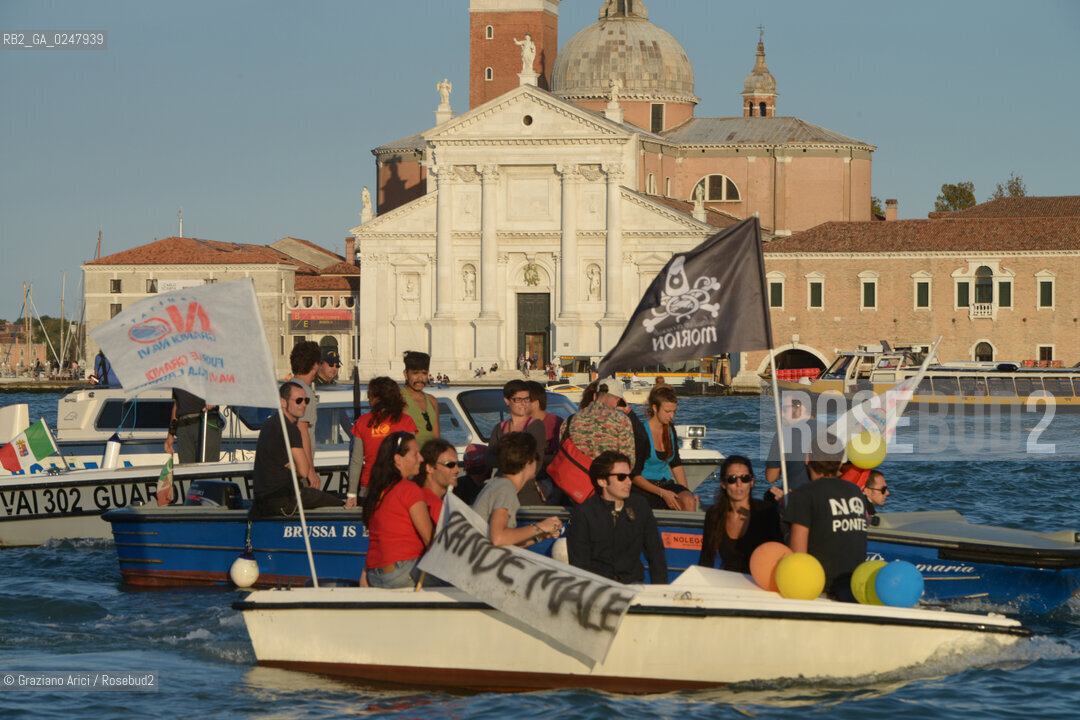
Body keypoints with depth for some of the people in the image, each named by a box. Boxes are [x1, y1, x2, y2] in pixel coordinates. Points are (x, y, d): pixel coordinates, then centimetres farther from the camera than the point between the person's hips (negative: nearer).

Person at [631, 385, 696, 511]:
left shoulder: (670, 430, 12)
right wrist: (662, 493, -18)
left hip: (666, 483, 6)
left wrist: (686, 490, 5)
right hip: (644, 489, -6)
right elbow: (634, 475, -10)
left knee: (689, 501, -27)